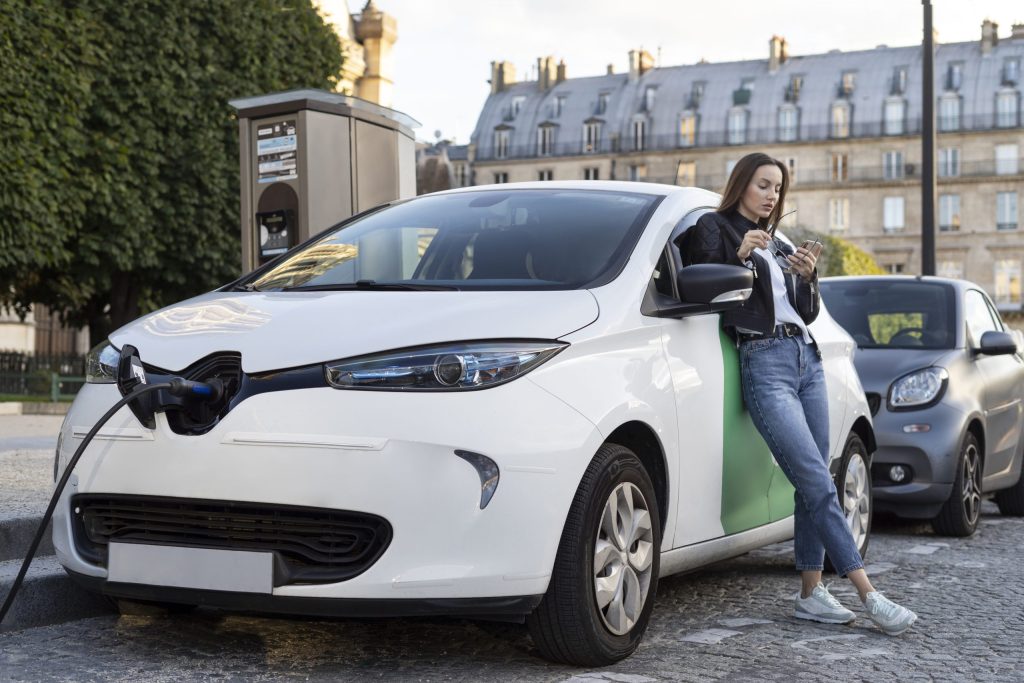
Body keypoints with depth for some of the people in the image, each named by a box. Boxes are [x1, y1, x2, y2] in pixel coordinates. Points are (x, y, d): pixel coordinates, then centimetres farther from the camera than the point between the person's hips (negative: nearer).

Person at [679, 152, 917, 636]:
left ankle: (811, 594, 8)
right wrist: (739, 257, -13)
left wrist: (808, 277, 3)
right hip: (764, 363, -7)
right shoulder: (714, 229, 6)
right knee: (819, 484, -13)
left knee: (811, 487, 2)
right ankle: (870, 597, -15)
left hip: (807, 358, 7)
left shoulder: (779, 245, 24)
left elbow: (808, 314, 21)